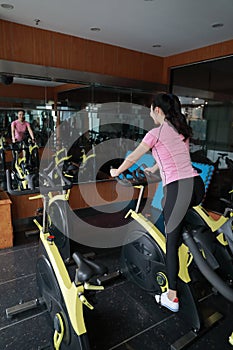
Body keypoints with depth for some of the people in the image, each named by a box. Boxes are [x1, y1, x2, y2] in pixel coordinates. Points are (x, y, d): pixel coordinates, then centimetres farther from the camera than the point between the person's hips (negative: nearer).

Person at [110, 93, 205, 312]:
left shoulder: (156, 133, -2)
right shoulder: (182, 130, 18)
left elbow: (132, 158, 6)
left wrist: (117, 172, 25)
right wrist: (153, 169, 47)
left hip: (177, 188, -7)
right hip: (197, 184, 8)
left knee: (172, 242, 4)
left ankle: (171, 297, 15)